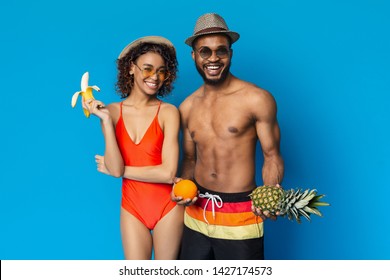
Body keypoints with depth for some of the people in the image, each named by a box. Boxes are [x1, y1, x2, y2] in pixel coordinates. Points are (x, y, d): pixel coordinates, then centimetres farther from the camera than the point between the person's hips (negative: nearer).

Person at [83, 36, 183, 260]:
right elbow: (116, 168, -11)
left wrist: (117, 169, -9)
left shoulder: (168, 112, -11)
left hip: (167, 206, -2)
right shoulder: (113, 111, -2)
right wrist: (106, 120, -17)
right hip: (132, 207, 2)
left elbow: (168, 173, -18)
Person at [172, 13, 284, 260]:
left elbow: (272, 156, -5)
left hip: (240, 219, -4)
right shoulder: (188, 107, 7)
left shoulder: (257, 100, -9)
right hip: (196, 214, 5)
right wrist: (183, 185, -5)